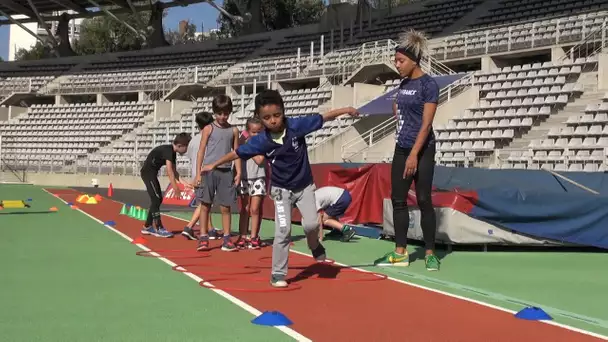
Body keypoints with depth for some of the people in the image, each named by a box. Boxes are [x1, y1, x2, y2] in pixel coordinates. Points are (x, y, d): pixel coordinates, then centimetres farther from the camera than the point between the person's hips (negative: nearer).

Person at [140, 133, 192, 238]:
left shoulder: (172, 152, 7)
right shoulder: (167, 150, -22)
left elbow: (174, 171, 12)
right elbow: (169, 170, -31)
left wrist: (183, 182, 0)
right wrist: (175, 187, -36)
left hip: (152, 173, 10)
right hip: (148, 172, -10)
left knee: (158, 199, 11)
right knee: (156, 199, -12)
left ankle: (147, 227, 18)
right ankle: (158, 228, -11)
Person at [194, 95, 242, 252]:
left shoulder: (233, 130, 9)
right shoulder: (208, 129, 3)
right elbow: (201, 151, 2)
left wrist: (238, 172, 1)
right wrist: (198, 173, -4)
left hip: (226, 172, 2)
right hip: (209, 170, -1)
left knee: (225, 207, 3)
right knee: (205, 205, 0)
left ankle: (227, 239, 8)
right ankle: (203, 237, 5)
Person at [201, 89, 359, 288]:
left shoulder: (296, 126, -18)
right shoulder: (261, 141, -17)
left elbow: (323, 118, -13)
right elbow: (237, 153, -6)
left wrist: (345, 110, -20)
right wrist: (214, 165, 1)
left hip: (304, 186, 1)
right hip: (281, 189, 0)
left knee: (311, 223, -13)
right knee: (283, 231, -7)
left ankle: (314, 245, 23)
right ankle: (278, 273, 3)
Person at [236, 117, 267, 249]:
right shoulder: (244, 141, 3)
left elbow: (259, 160, -17)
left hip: (258, 179, -2)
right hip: (244, 178, 2)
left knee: (255, 209, -2)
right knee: (244, 209, 5)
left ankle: (254, 237, 6)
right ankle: (243, 237, 7)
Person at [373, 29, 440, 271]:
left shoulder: (428, 85, -12)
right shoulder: (403, 84, 10)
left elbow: (426, 124, -16)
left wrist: (414, 154, -21)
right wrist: (404, 150, 14)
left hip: (422, 151, -7)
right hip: (401, 149, 7)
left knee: (424, 201, -3)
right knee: (398, 200, 6)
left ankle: (430, 253, 7)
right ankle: (400, 253, 12)